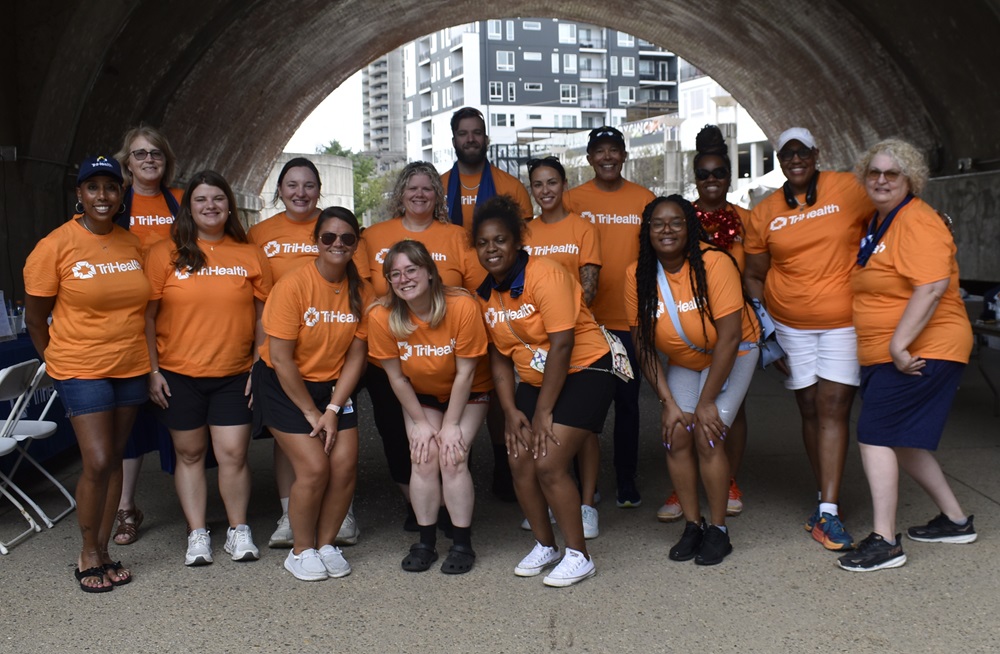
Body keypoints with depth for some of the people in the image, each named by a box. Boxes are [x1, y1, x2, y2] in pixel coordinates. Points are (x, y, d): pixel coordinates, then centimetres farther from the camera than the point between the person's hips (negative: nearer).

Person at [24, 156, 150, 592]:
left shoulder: (132, 244, 4)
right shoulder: (56, 246, -10)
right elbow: (35, 316, -2)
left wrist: (150, 361, 11)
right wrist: (55, 360, 5)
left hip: (131, 367, 5)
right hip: (81, 370, -5)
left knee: (115, 459, 10)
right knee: (97, 463, -9)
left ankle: (102, 551, 23)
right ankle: (88, 554, 12)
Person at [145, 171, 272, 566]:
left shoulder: (250, 256, 4)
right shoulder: (165, 254, 1)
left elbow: (263, 317, 6)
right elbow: (147, 317, 1)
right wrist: (153, 371, -4)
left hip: (233, 375, 0)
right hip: (178, 374, 0)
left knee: (233, 454, -1)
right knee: (190, 454, 8)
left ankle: (239, 532, 16)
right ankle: (197, 534, 19)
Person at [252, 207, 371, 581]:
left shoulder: (360, 291, -4)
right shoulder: (293, 286, -18)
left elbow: (356, 354, -2)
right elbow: (280, 358, -18)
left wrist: (332, 410, -10)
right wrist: (311, 413, -13)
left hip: (333, 385, 4)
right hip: (283, 386, -4)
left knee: (345, 465, -8)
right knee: (314, 468, -14)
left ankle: (327, 543, 15)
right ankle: (301, 551, 8)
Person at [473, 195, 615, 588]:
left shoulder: (544, 276, -21)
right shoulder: (486, 293, 2)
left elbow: (562, 346, -23)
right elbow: (499, 357, 6)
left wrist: (543, 412, -20)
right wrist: (511, 411, -5)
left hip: (583, 372, -7)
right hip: (535, 380, 7)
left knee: (549, 464, -16)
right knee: (520, 462, -2)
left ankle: (579, 557, 1)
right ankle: (544, 546, 20)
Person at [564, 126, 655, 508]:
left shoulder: (644, 199, 5)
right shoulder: (572, 200, 3)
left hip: (630, 316, 1)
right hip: (585, 317, 0)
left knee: (627, 401, 6)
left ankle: (627, 482, 17)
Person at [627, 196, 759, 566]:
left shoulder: (714, 263, -27)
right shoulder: (638, 275, -15)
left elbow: (729, 337, -26)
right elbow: (643, 344, -10)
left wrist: (707, 401, -22)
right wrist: (668, 402, -14)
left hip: (732, 357, -4)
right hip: (682, 362, 4)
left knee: (707, 436, -15)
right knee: (676, 436, -10)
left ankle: (718, 531, 1)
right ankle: (692, 526, 7)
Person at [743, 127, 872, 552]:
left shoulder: (847, 189, -4)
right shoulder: (763, 214, 4)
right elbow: (754, 275, 10)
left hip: (845, 321, -3)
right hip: (790, 324, 3)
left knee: (833, 408, -9)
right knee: (810, 410, 8)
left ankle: (827, 514, -9)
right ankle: (826, 499, 21)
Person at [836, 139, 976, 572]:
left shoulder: (917, 222, -15)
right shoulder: (879, 222, 15)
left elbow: (932, 288, -27)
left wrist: (899, 345, -27)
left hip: (921, 352, -10)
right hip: (885, 353, 10)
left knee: (875, 434, -12)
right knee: (900, 439, 15)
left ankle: (884, 542, -8)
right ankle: (956, 520, 30)